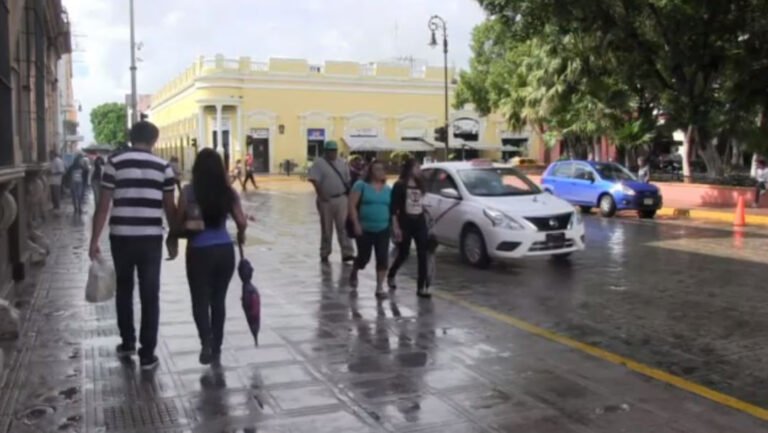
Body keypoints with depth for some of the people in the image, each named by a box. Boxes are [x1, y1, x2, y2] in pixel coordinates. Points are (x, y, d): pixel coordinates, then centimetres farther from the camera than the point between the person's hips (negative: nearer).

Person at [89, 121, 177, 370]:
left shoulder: (114, 163, -1)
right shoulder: (163, 167, 1)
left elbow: (104, 205, -4)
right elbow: (170, 207, 4)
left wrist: (94, 240, 1)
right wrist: (173, 239, 14)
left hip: (121, 236, 0)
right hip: (151, 237, 0)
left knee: (124, 290, 20)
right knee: (150, 295, 5)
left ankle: (127, 343, 30)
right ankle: (147, 354, 5)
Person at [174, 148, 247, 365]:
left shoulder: (189, 192, -8)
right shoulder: (228, 191, -1)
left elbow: (179, 222, -6)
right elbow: (242, 222, -3)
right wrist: (241, 235, 18)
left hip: (199, 252, -3)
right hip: (225, 250, 3)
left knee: (200, 300, 6)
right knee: (219, 300, 14)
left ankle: (206, 341, -15)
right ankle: (216, 348, 19)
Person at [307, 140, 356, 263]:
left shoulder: (342, 163, 9)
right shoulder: (319, 163, -5)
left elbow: (348, 180, 13)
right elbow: (314, 180, -13)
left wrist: (349, 195, 7)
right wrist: (320, 194, -20)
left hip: (341, 199, 3)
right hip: (326, 200, -2)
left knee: (344, 226, -4)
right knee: (326, 228, 8)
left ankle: (347, 253, -6)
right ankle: (324, 254, 20)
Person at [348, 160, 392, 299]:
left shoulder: (388, 190, 10)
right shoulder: (361, 185, -4)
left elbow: (393, 210, 15)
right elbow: (352, 205, -8)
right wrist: (356, 224, -16)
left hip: (383, 230, 4)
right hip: (364, 229, -3)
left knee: (382, 258, -4)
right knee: (364, 257, 3)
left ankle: (380, 288, 5)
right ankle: (353, 276, 35)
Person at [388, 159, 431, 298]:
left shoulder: (420, 184, 10)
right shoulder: (399, 185, -7)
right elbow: (394, 207, -10)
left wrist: (426, 222, 15)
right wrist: (395, 226, -16)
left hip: (420, 223, 5)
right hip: (405, 223, -5)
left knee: (423, 255, -4)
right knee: (403, 254, 7)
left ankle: (421, 287, -2)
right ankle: (391, 276, 36)